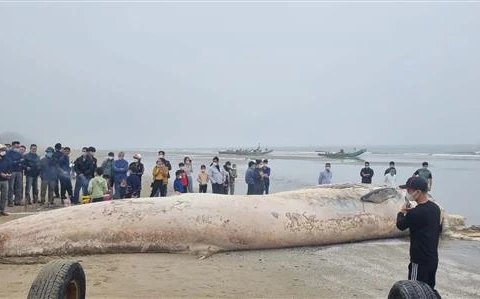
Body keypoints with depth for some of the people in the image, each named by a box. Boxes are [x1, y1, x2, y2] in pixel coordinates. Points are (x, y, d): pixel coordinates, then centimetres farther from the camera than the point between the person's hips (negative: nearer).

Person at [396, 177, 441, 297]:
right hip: (433, 258, 8)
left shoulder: (415, 213, -23)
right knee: (430, 290, 20)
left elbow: (400, 225, -7)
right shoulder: (435, 208, 2)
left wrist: (402, 212, 13)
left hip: (420, 261, -8)